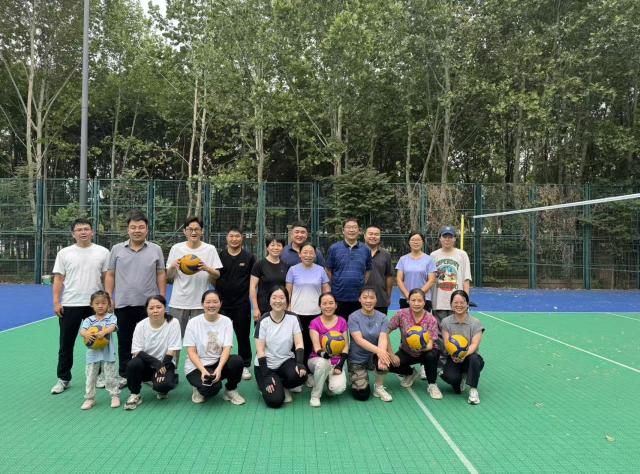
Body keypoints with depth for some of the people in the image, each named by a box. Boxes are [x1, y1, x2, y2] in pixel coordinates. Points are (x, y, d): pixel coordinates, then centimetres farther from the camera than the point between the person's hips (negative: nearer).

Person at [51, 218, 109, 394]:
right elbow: (58, 279, 1)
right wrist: (56, 302, -6)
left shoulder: (102, 252, 1)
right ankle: (63, 379, 19)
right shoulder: (64, 253, 2)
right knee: (66, 343, 7)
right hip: (69, 305, 0)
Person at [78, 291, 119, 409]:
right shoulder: (89, 320, 5)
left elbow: (112, 327, -18)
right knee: (90, 377, 8)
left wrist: (103, 332, -39)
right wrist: (86, 334, -34)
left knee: (110, 376, 4)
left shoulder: (111, 317, 0)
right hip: (92, 352, 2)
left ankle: (115, 396, 18)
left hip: (107, 352, -2)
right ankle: (90, 398, 21)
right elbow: (82, 330, -10)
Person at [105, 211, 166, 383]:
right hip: (123, 304, 1)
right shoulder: (117, 249, 5)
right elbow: (110, 275, 7)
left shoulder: (156, 250, 3)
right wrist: (109, 299, 0)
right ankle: (124, 375, 22)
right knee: (124, 342, 10)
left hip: (148, 304, -1)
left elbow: (161, 275, 4)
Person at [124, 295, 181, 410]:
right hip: (145, 363, 2)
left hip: (165, 363, -2)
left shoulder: (173, 323, -12)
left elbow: (171, 351, -11)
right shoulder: (141, 325, -8)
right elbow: (136, 352, -12)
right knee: (133, 364, -32)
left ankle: (162, 390, 8)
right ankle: (135, 395, -6)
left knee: (163, 385, -31)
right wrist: (156, 362, -25)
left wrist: (162, 367, -21)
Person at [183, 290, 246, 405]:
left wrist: (219, 368, -29)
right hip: (197, 366, -3)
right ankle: (199, 388, 6)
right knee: (212, 388, -32)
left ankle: (230, 391, -1)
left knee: (237, 361, -29)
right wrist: (203, 370, -25)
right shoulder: (193, 323, -7)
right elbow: (191, 352, -10)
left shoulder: (226, 321, -3)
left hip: (219, 363, 3)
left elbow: (227, 348, -12)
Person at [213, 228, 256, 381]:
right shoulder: (219, 256, 4)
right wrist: (219, 287, -5)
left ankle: (245, 366, 20)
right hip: (222, 302, 1)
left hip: (242, 303, -1)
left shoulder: (249, 258, 2)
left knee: (243, 335, 8)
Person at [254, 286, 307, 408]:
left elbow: (299, 343, -10)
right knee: (275, 400, -20)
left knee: (300, 375, -30)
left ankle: (282, 385, 3)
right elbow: (260, 350, -13)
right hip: (266, 364, -2)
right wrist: (266, 376, -19)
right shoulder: (264, 321, -11)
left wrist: (300, 363, -28)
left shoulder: (292, 318, -6)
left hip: (286, 361, 2)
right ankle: (266, 385, 15)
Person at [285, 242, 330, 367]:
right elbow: (288, 291, 4)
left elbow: (326, 290, 10)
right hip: (297, 313, -1)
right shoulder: (293, 270, 3)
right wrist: (288, 309, -1)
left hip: (316, 313, 1)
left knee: (312, 343, 4)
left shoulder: (320, 270, 6)